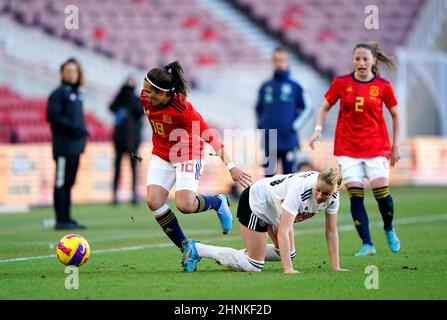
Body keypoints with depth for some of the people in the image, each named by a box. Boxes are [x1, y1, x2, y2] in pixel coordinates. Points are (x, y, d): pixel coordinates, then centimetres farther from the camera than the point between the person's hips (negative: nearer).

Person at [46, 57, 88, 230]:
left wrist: (83, 131, 10)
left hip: (76, 145, 9)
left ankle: (66, 219, 16)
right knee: (62, 183, -7)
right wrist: (72, 127, -19)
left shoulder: (76, 93, 17)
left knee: (69, 183, 11)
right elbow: (52, 116, -16)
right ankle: (61, 220, -7)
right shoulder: (59, 93, -8)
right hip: (64, 145, -9)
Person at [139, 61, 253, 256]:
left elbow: (210, 136, -29)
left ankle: (218, 202, 13)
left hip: (188, 155, -6)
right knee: (154, 202, -14)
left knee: (185, 205, -22)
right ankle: (185, 247, 1)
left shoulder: (182, 109, -30)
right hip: (162, 155, 6)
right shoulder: (146, 99, -13)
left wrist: (231, 166, -31)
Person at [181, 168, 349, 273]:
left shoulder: (332, 195, -19)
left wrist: (336, 268, -12)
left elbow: (331, 232, -8)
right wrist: (288, 269, -49)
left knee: (289, 254, 18)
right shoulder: (299, 190, -41)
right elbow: (283, 232, -43)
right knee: (253, 266, -10)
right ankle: (197, 250, -4)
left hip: (276, 206, 8)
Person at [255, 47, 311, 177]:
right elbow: (259, 110, 20)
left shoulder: (295, 87, 1)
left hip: (289, 141, -3)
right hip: (269, 141, 3)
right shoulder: (265, 87, 9)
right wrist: (260, 127, 10)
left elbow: (306, 109, 5)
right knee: (269, 176, 7)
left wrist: (296, 125, -6)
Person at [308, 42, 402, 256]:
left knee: (382, 191, -10)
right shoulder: (341, 83, 1)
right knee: (355, 194, -9)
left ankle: (389, 230, 20)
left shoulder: (383, 86, 0)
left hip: (376, 146, -1)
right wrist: (318, 130, -3)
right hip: (347, 148, 1)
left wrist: (395, 145, 8)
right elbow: (325, 108, 12)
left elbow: (395, 114, 10)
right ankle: (367, 245, -5)